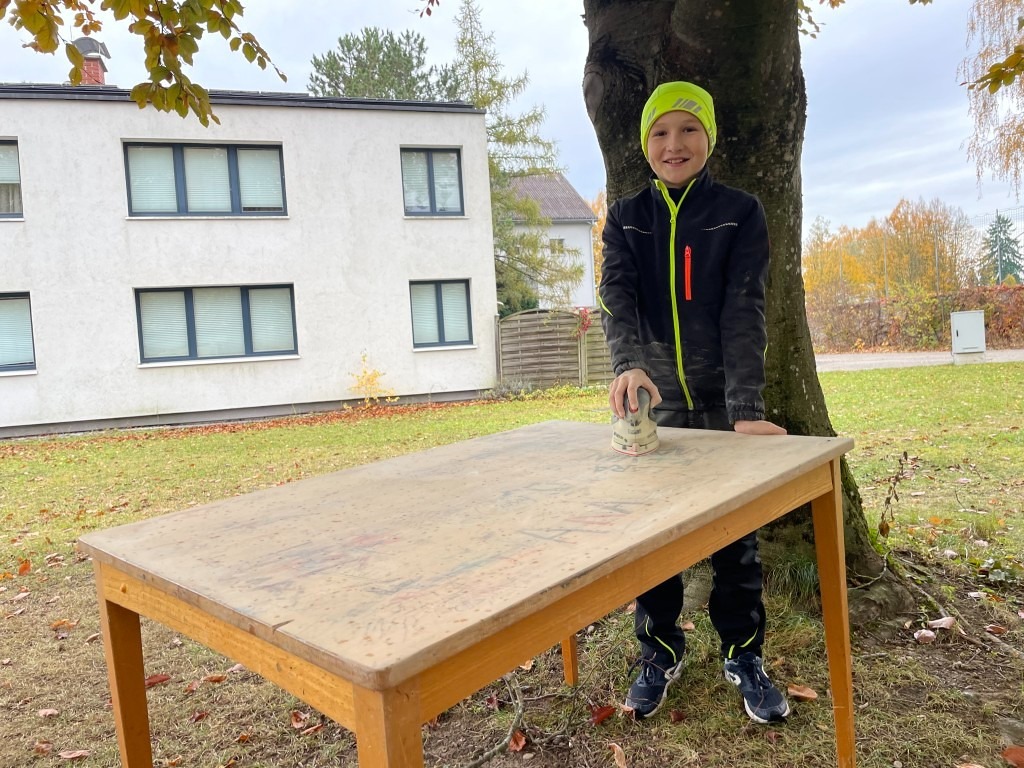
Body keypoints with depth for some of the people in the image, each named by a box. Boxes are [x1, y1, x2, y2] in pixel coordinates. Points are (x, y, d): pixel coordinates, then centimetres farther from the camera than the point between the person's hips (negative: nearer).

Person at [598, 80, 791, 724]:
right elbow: (618, 295, -14)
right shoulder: (626, 219, 3)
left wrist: (746, 408, -23)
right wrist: (629, 364, -34)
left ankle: (744, 655, 29)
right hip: (654, 400, 2)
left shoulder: (740, 213, -2)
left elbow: (744, 310, -13)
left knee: (736, 528, 9)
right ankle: (661, 652, 27)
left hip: (724, 399, -1)